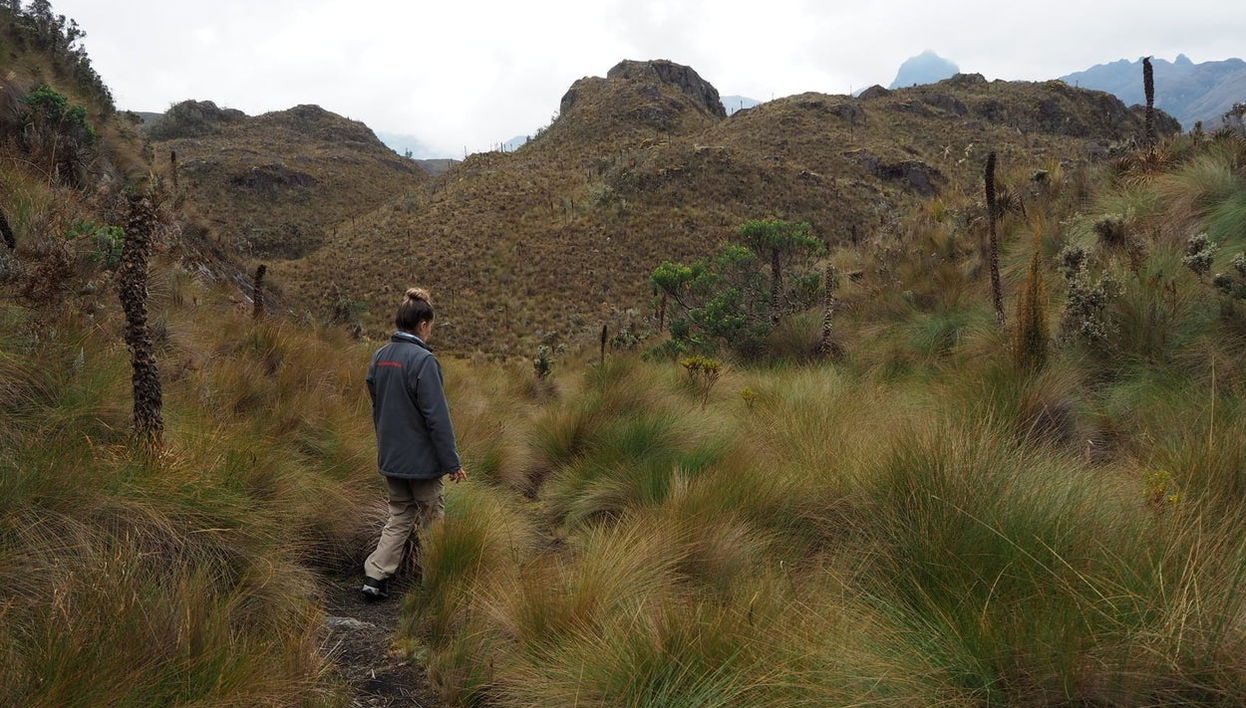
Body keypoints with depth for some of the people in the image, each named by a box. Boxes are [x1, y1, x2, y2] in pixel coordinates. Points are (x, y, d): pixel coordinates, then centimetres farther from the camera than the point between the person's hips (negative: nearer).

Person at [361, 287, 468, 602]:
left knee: (399, 517, 17)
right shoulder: (423, 360, -20)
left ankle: (375, 576, 8)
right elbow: (437, 416, -20)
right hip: (422, 458, -7)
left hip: (390, 458, 7)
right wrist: (452, 462, -14)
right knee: (432, 518, 10)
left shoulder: (380, 357, 4)